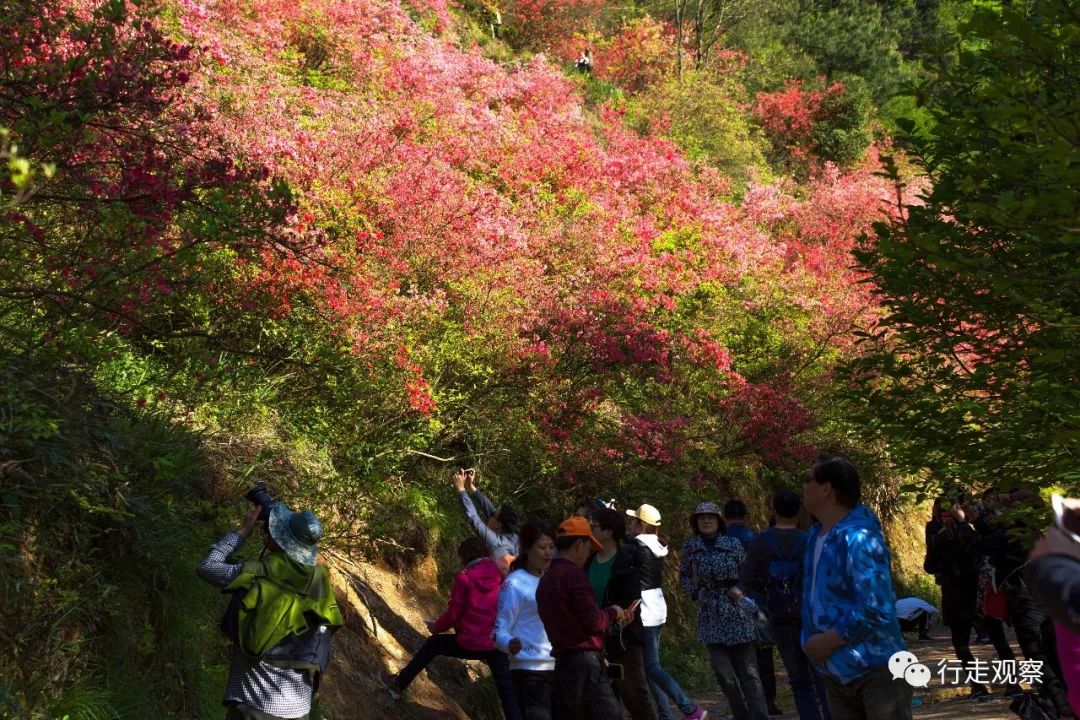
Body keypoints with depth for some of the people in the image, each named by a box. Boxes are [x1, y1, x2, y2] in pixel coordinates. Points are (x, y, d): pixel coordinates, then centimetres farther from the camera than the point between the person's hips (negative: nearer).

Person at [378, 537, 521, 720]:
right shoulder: (501, 576, 2)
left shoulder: (464, 578, -10)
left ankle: (399, 685, 35)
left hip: (470, 644, -3)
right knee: (507, 694, 8)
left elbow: (453, 614, -5)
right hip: (498, 644, 3)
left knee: (433, 644, 23)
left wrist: (437, 627, 15)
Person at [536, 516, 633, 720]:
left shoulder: (546, 579, 16)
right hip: (584, 663, -9)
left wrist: (613, 616, 21)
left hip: (562, 664, 9)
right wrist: (613, 613, 3)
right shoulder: (572, 574, -12)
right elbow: (593, 621, -16)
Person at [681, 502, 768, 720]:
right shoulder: (690, 547, 3)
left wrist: (739, 588, -9)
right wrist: (695, 594, -1)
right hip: (711, 614, 1)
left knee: (748, 671, -1)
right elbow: (684, 576, 16)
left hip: (737, 611, -1)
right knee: (722, 671, -3)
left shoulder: (733, 544, -1)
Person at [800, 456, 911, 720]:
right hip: (836, 672, 9)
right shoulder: (815, 535, 7)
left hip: (875, 671, -9)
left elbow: (876, 612, -26)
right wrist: (812, 641, 6)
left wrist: (828, 641, -18)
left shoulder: (857, 538, -21)